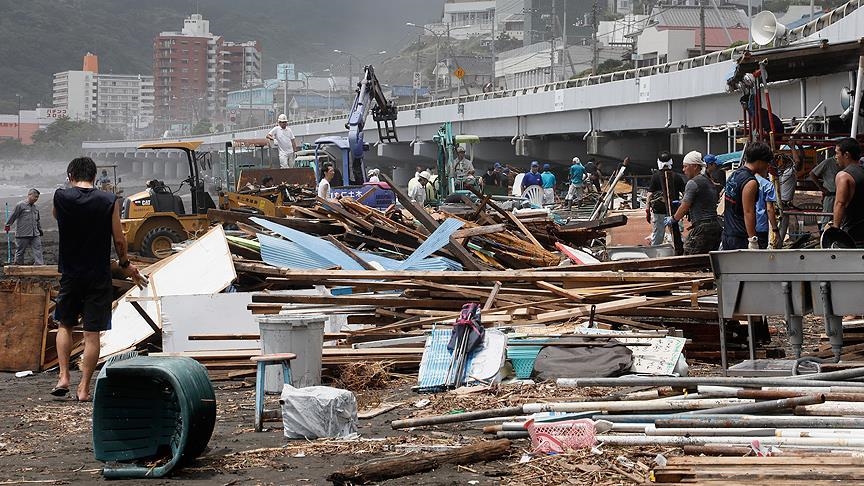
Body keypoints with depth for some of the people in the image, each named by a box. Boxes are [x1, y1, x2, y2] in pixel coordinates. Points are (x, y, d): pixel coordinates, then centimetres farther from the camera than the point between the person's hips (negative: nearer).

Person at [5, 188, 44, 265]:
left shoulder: (36, 207, 15)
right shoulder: (20, 205, -7)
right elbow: (13, 216, -4)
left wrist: (40, 230, 26)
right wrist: (8, 225, -2)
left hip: (35, 234, 6)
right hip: (22, 234, -6)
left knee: (37, 249, -4)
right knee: (20, 251, 5)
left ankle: (39, 264, -7)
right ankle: (18, 265, 17)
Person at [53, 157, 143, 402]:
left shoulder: (60, 198, -5)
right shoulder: (109, 200, -8)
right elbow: (119, 239, -5)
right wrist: (124, 265, 14)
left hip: (70, 273, 1)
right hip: (99, 275, -1)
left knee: (65, 325, 20)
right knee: (92, 334, 3)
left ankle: (63, 377, 10)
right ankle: (84, 388, 3)